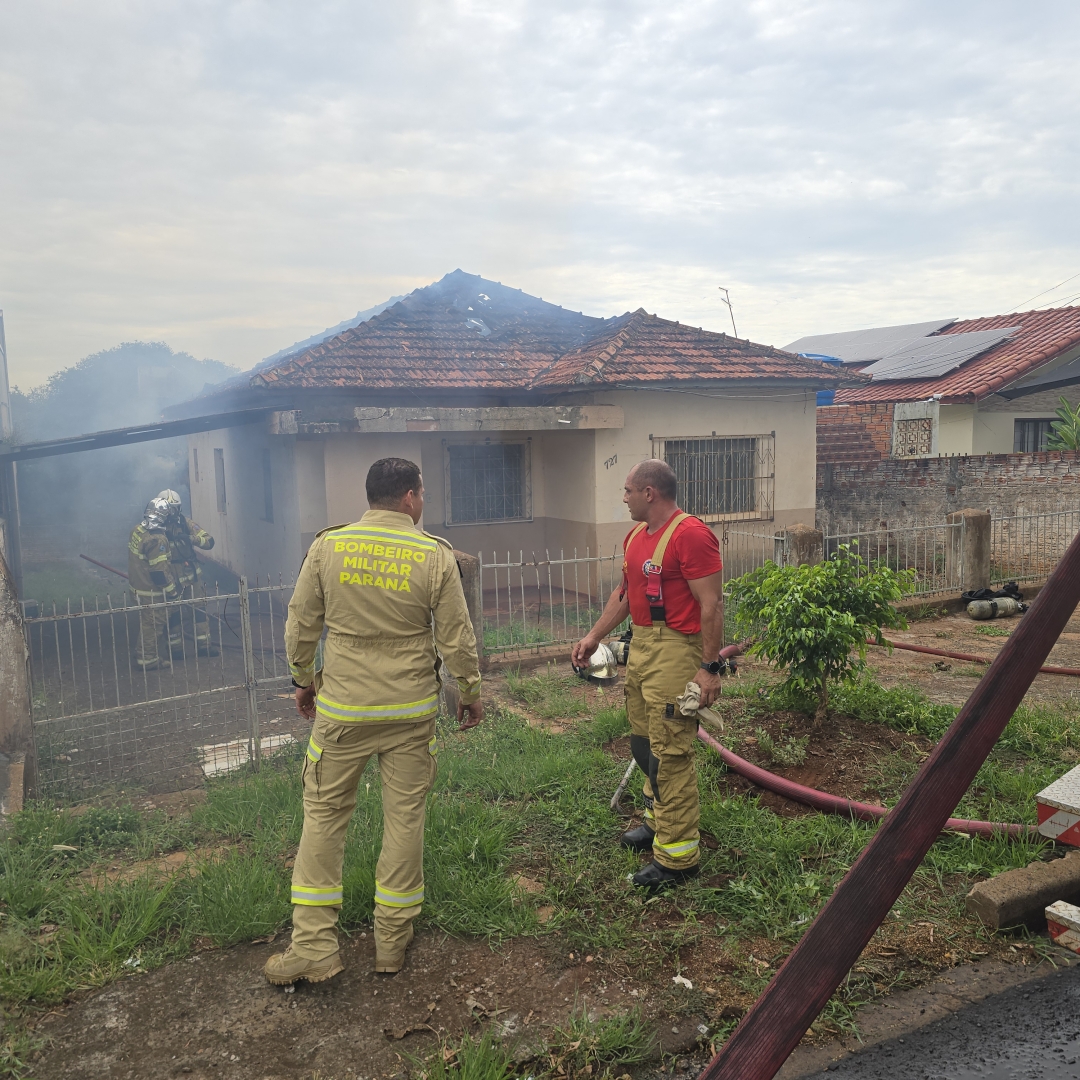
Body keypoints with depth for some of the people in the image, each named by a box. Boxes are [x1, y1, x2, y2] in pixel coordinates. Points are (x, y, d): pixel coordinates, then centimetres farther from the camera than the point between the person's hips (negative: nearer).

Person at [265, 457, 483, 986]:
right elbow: (457, 638, -4)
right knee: (405, 817, 12)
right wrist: (469, 694, 11)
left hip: (341, 709, 1)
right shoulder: (436, 555, -9)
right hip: (412, 712, 0)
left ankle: (314, 945, 16)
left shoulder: (327, 546, -5)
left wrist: (304, 680, 17)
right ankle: (392, 939, 24)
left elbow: (300, 626, 2)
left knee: (324, 815, 12)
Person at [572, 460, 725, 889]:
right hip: (639, 645, 9)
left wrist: (710, 667, -19)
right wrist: (594, 636, 20)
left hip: (675, 652, -9)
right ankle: (658, 819, 35)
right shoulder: (635, 536, 15)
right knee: (643, 741, 17)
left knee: (670, 753, -4)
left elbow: (711, 604, -17)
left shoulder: (691, 535, -15)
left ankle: (677, 856, 7)